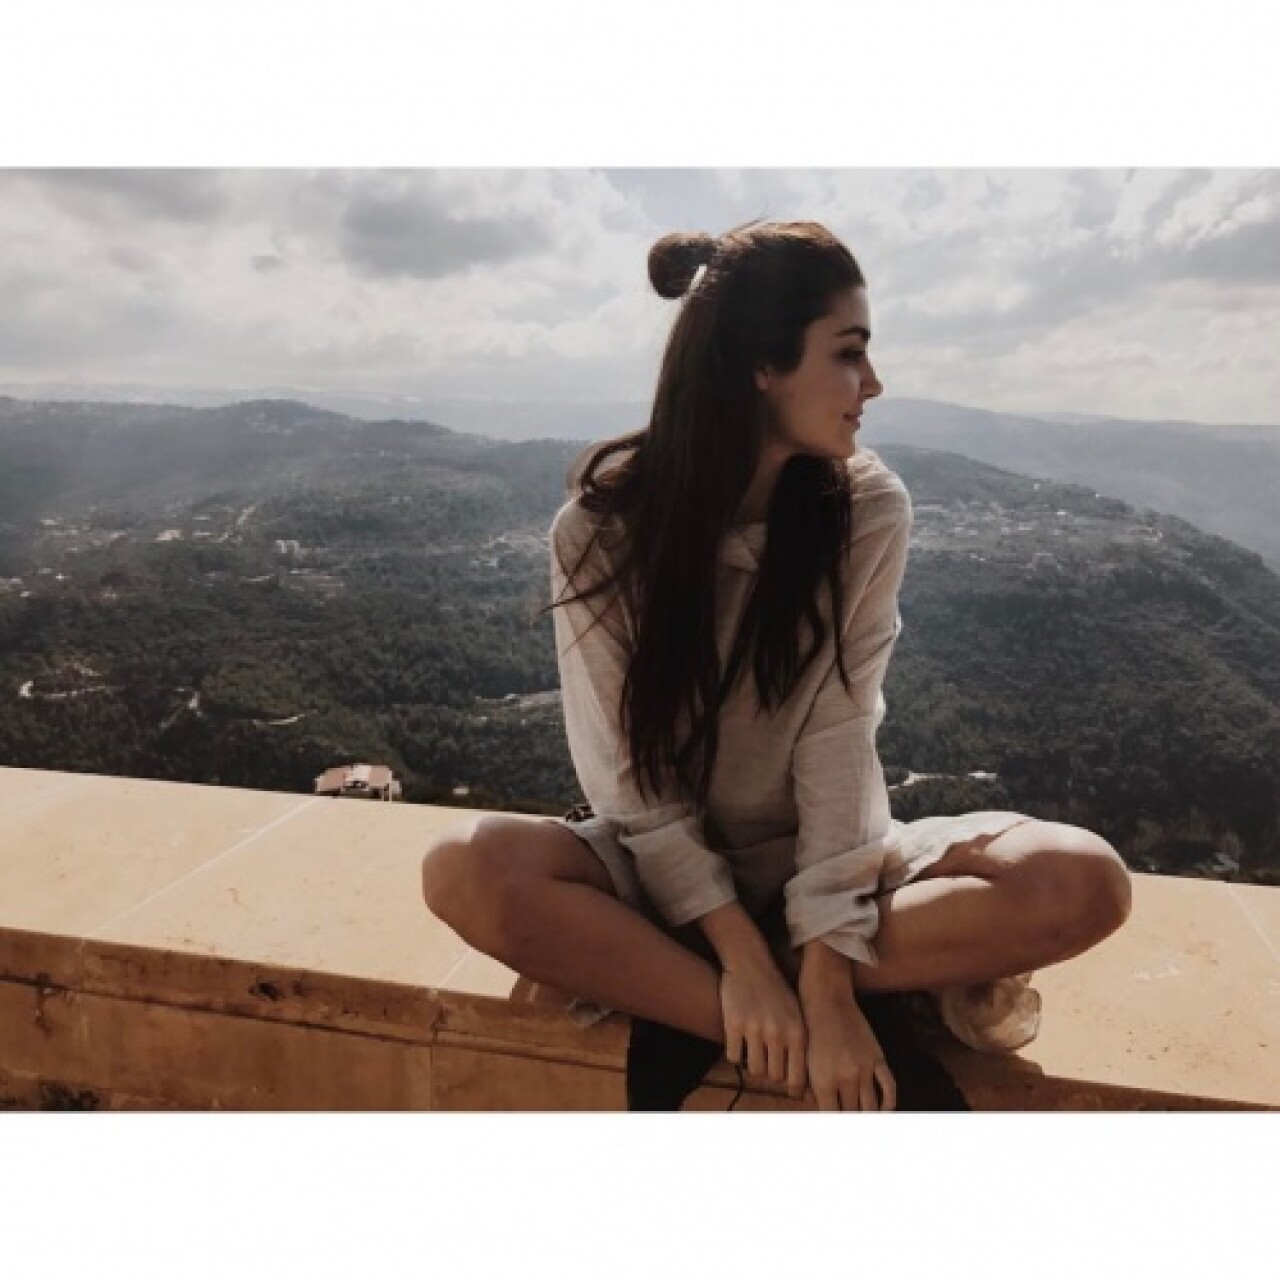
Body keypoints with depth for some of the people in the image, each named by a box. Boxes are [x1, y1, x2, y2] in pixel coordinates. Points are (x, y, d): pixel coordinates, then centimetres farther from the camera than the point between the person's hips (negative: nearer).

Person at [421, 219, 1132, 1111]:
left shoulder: (868, 509, -12)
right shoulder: (601, 526, -15)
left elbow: (839, 744, -17)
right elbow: (626, 772, -14)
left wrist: (820, 976, -25)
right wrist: (740, 953, -23)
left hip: (816, 857, 1)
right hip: (659, 861, 0)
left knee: (1082, 880, -23)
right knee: (466, 870, -30)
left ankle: (646, 983, -21)